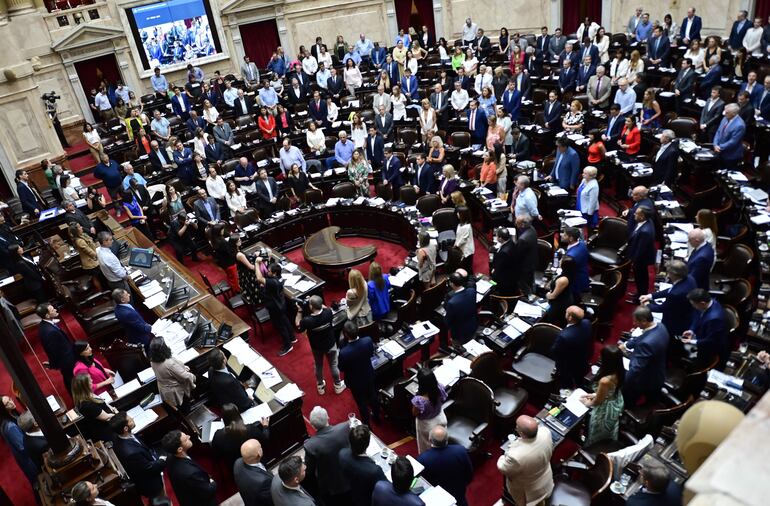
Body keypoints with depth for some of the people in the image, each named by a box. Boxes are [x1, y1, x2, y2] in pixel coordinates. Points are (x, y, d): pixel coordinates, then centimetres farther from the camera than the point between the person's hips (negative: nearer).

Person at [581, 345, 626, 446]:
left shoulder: (605, 381, -42)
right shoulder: (619, 372, -18)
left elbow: (597, 401, -22)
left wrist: (588, 403, -1)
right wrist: (595, 394, 8)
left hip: (605, 410, -7)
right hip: (616, 404, 7)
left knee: (597, 436, 23)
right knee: (609, 433, 35)